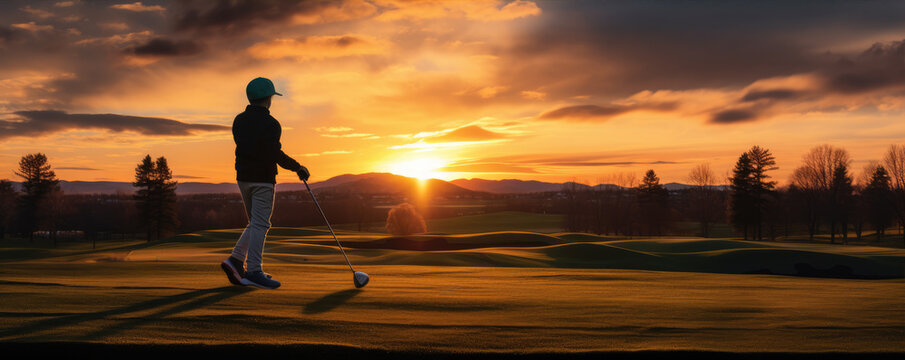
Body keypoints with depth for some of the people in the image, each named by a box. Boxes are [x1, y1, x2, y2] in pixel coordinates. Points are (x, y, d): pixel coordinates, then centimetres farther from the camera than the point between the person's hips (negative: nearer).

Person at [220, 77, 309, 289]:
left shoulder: (238, 121, 10)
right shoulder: (270, 124, -12)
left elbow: (243, 148, 15)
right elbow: (276, 154, -18)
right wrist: (297, 167, -7)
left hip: (243, 176, 7)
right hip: (262, 179, -7)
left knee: (256, 223, 16)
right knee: (260, 225, -6)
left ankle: (236, 260, 4)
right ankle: (254, 271, -8)